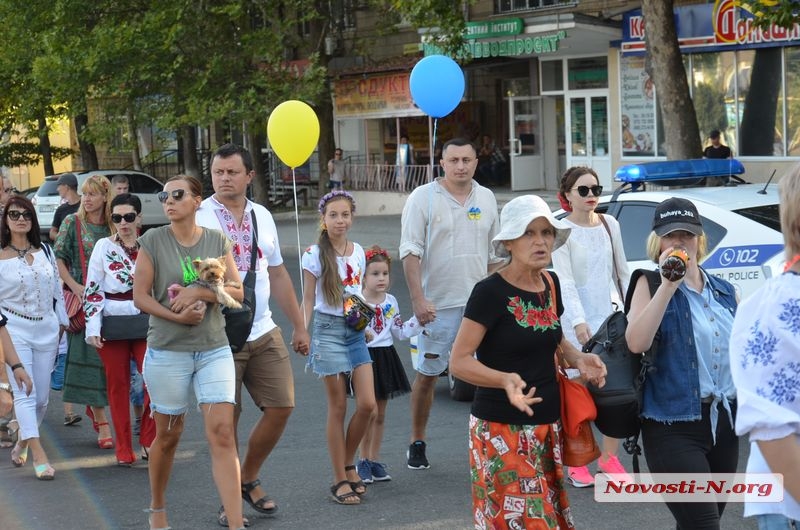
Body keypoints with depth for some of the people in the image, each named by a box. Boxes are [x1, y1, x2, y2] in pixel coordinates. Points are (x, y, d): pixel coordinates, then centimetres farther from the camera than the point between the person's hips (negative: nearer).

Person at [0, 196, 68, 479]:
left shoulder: (45, 252, 9)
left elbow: (57, 289, 15)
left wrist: (62, 322, 13)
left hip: (46, 329, 4)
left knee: (42, 396, 6)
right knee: (25, 393, -12)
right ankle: (39, 456, -15)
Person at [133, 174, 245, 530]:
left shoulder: (217, 241, 4)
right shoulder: (152, 241, -2)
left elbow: (237, 292, 1)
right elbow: (140, 297, -5)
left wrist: (198, 292, -15)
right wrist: (178, 316, -18)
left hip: (214, 350, 1)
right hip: (167, 351, -1)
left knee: (222, 434, -8)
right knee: (168, 435, 11)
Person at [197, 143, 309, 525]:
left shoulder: (262, 217, 11)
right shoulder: (198, 218, -7)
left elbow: (278, 274, 17)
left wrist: (298, 325, 18)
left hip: (264, 333, 5)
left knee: (281, 407, 5)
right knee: (226, 420, 1)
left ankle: (249, 479, 26)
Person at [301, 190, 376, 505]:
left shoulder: (358, 253, 8)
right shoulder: (315, 255, -6)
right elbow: (308, 299, -4)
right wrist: (303, 335, -13)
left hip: (355, 331, 5)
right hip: (329, 329, -5)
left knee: (367, 403, -2)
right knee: (338, 407, -1)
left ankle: (348, 464, 19)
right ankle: (340, 480, 9)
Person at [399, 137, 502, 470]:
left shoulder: (486, 198, 10)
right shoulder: (423, 198, -3)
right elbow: (410, 252, -8)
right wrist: (418, 299, -16)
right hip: (437, 304, -3)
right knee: (427, 374, 5)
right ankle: (417, 443, 18)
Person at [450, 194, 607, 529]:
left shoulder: (551, 284, 6)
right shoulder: (490, 292, -15)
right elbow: (459, 362, -15)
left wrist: (578, 359, 2)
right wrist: (504, 379, -32)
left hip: (547, 426, 7)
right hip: (502, 429, -7)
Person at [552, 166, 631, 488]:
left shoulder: (609, 225, 8)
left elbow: (622, 271, 14)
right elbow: (565, 281, -16)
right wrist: (578, 321, -26)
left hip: (610, 316, 5)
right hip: (576, 320, -4)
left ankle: (608, 457, 17)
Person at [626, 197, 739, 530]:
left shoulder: (724, 291, 10)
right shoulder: (651, 284, -4)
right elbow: (636, 343, -21)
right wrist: (669, 285, -22)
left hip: (725, 421, 6)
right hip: (674, 424, -6)